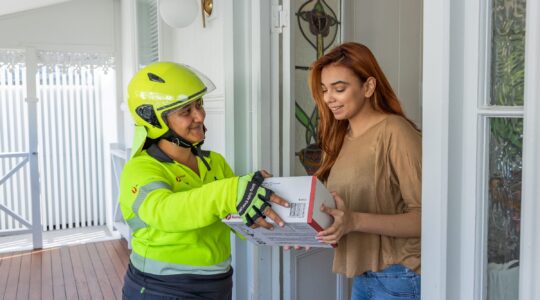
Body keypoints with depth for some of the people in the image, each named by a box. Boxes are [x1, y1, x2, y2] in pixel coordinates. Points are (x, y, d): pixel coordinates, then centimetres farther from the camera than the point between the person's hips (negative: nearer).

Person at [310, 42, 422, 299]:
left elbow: (425, 218, -18)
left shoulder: (396, 132, -15)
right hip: (362, 276, 6)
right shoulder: (342, 136, 8)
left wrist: (355, 221, -29)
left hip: (400, 277, -6)